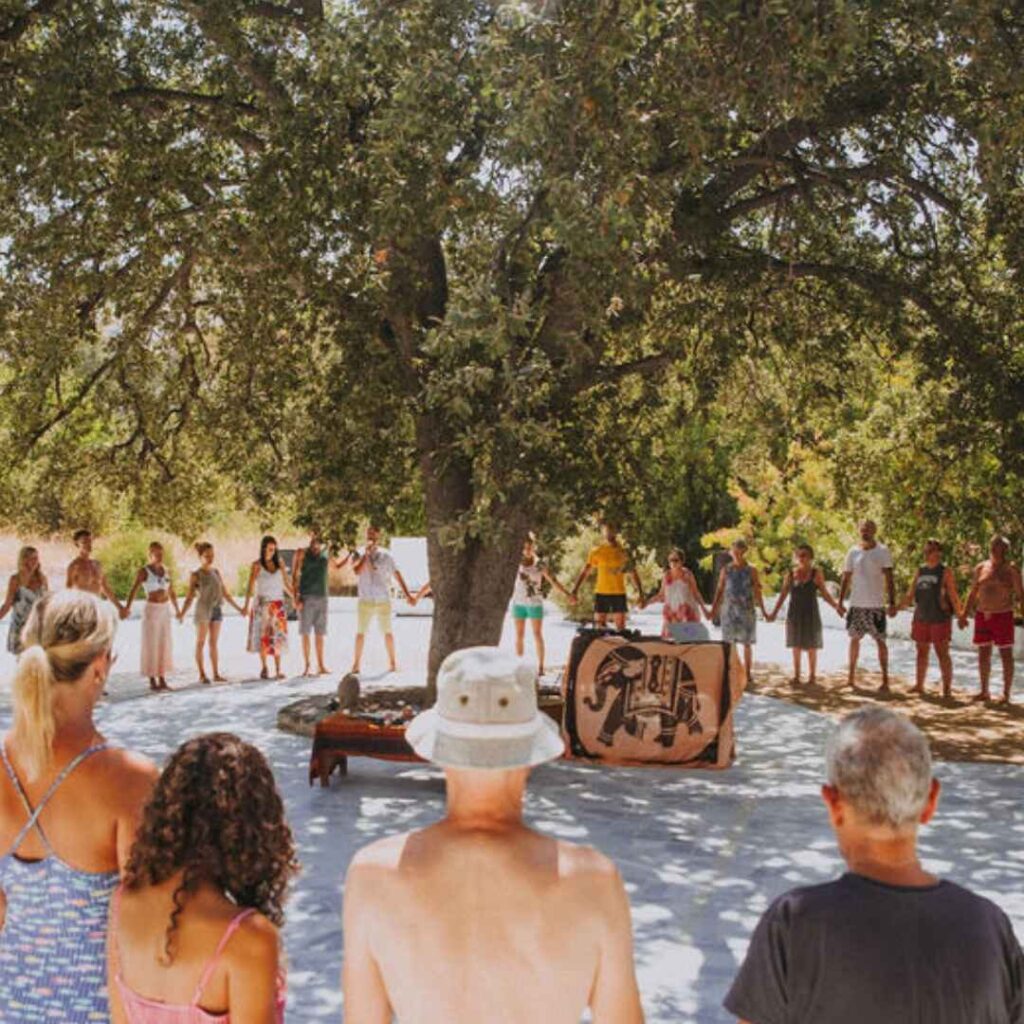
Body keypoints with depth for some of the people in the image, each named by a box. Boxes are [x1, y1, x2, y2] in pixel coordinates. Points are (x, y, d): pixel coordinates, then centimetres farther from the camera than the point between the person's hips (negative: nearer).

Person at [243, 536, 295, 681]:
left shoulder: (279, 563, 7)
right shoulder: (257, 565, -2)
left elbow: (286, 584, 13)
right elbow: (250, 587, -7)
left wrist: (294, 599, 6)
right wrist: (246, 606, -16)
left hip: (278, 604, 2)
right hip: (263, 604, -2)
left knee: (278, 636, -3)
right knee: (263, 636, 0)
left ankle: (278, 670, -2)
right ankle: (264, 668, 10)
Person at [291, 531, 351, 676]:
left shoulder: (326, 554, 13)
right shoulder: (302, 553, 1)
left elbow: (338, 566, 32)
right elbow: (294, 576, -3)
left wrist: (350, 554, 17)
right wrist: (296, 597, -12)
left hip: (322, 597, 4)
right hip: (306, 597, -4)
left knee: (320, 633, 5)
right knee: (305, 632, -2)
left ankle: (320, 665, 9)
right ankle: (306, 666, 1)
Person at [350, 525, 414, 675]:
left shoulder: (386, 555, 3)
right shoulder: (360, 554, 2)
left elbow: (397, 575, 6)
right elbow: (357, 570, -17)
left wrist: (407, 595, 3)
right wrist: (366, 553, -16)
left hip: (383, 600, 1)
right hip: (365, 600, 0)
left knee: (387, 632, 6)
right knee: (360, 632, 0)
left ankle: (392, 662, 14)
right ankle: (356, 664, 4)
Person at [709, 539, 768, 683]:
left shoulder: (751, 570, 3)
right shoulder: (726, 570, 7)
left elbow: (757, 592, 4)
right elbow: (720, 590, 8)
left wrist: (763, 611, 0)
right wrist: (713, 610, 4)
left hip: (747, 611, -1)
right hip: (729, 610, 1)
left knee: (747, 643, 3)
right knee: (728, 642, -1)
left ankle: (748, 673, 11)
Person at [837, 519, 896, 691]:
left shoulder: (882, 551, -3)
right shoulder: (853, 552, 7)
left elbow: (889, 578, -8)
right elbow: (846, 578, 9)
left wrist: (892, 602, -16)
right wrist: (841, 601, 3)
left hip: (876, 604, -3)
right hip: (856, 604, 4)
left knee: (880, 640, -2)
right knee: (854, 639, 9)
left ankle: (885, 679, 3)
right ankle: (850, 677, 18)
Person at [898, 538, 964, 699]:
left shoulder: (945, 571, -2)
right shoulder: (920, 571, 12)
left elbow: (953, 595, -6)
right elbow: (910, 595, 14)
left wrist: (960, 615, -14)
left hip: (940, 619, -5)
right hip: (921, 618, 5)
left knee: (942, 653, -5)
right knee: (921, 652, 11)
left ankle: (947, 688, -2)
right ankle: (919, 685, 19)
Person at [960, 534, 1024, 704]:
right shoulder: (980, 568, 8)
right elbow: (973, 593, 13)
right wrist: (965, 615, 11)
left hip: (1003, 615, -4)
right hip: (982, 615, 4)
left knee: (1006, 655, 0)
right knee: (983, 654, 7)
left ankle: (1007, 694, 6)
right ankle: (984, 692, 16)